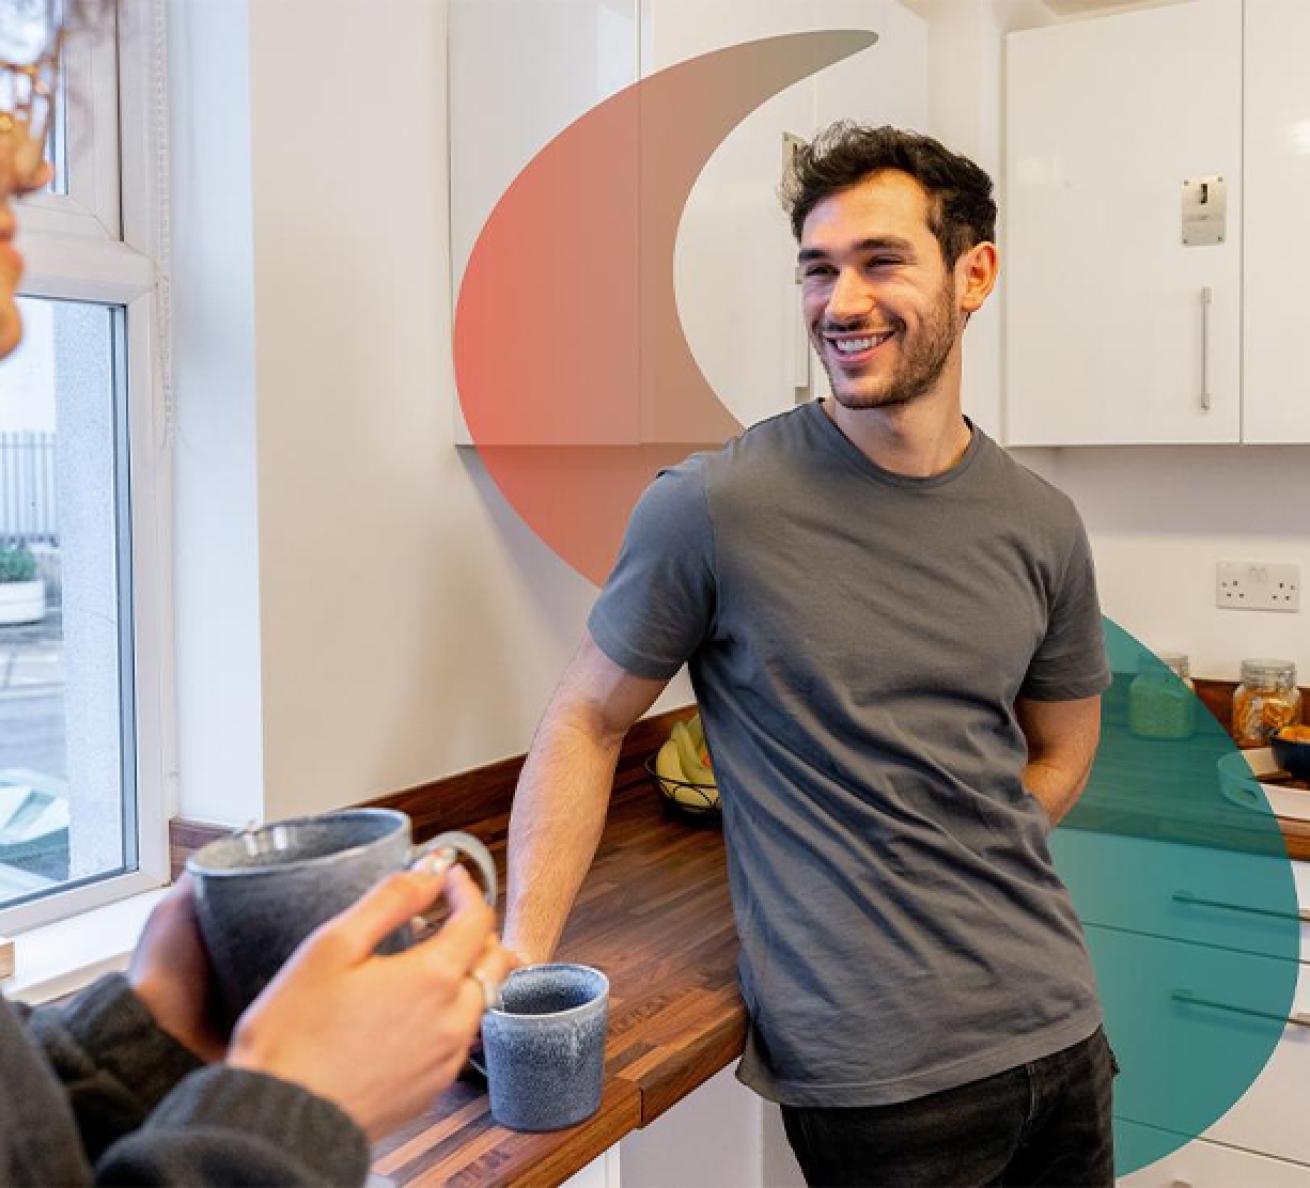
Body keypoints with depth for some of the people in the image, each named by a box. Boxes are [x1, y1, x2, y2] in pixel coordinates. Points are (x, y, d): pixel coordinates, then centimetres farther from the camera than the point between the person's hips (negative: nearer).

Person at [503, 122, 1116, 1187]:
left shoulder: (1042, 527, 1)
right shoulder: (712, 510, -14)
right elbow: (585, 724, -5)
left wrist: (941, 881, 2)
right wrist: (522, 961, -13)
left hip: (1058, 1024, 5)